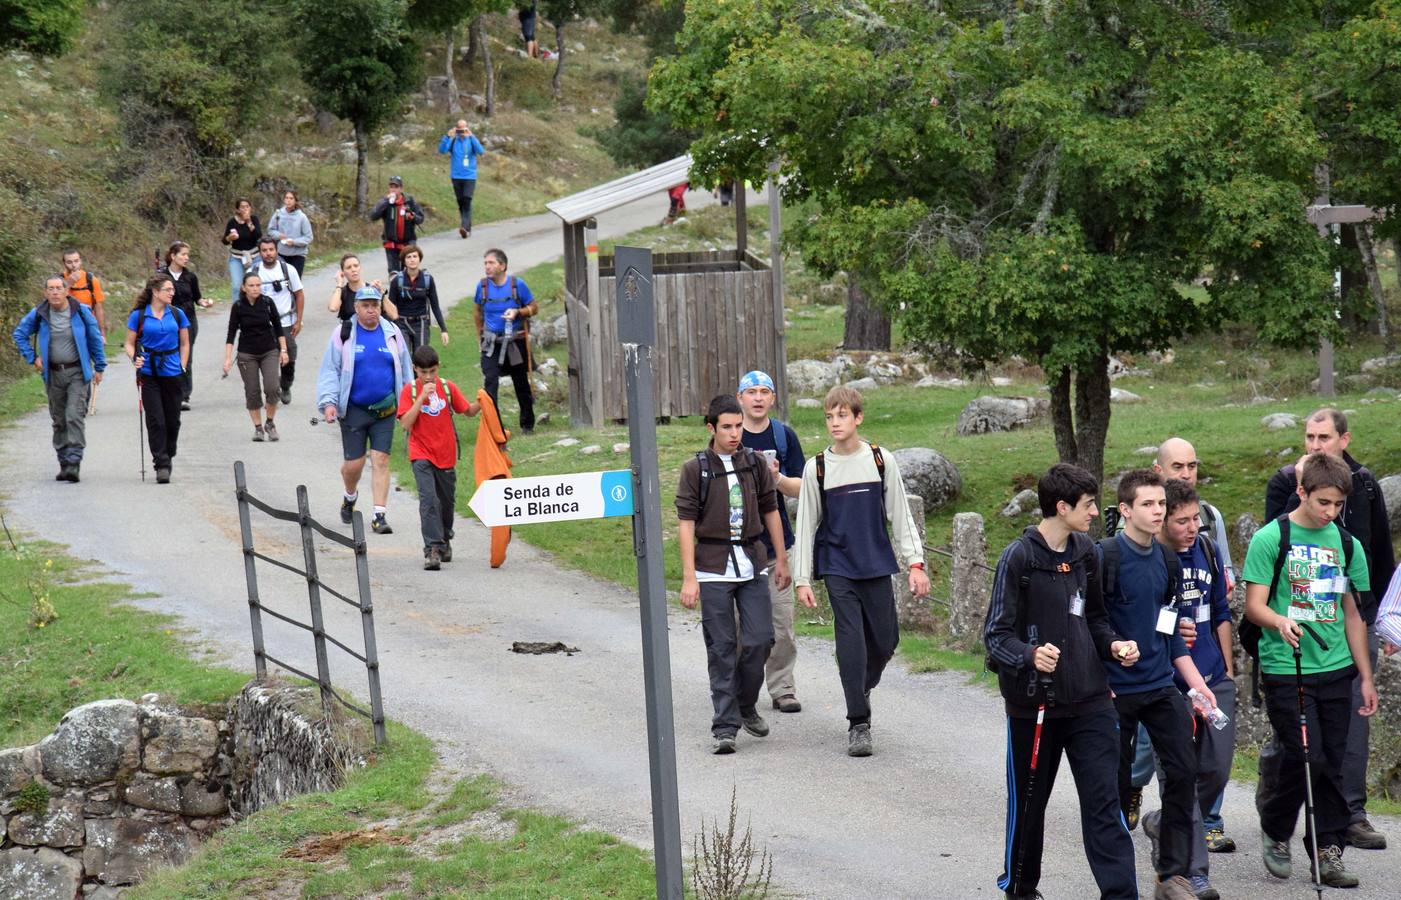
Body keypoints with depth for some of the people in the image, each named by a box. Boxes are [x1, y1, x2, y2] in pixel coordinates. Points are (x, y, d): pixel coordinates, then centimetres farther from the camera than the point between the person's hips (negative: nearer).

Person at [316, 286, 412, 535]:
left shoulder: (392, 333, 6)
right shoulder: (344, 333, -1)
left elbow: (405, 370, 15)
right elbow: (330, 371, 0)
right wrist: (328, 402, -11)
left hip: (384, 409, 1)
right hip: (353, 409, -1)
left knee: (381, 460, -4)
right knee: (354, 463, 2)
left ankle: (379, 515, -1)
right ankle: (350, 497, 34)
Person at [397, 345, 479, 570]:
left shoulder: (447, 387, 0)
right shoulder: (410, 390, -6)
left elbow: (469, 410, 6)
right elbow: (406, 423, -16)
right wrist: (422, 397, -23)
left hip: (446, 455, 3)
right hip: (421, 455, -3)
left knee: (447, 501, 16)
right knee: (429, 500, -17)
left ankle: (444, 541, 38)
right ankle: (433, 549, -20)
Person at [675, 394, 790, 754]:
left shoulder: (755, 463, 8)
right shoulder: (694, 469, -3)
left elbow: (770, 510, 16)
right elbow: (686, 522, -6)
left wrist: (781, 559, 14)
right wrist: (689, 577, -11)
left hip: (753, 564, 3)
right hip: (714, 568, -3)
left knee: (760, 639, -1)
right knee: (721, 648, -2)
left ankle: (746, 706, 23)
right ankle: (725, 727, 2)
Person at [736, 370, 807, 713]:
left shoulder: (785, 436, 6)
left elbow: (798, 488, 6)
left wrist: (777, 479, -14)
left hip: (777, 543, 1)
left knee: (781, 621, 1)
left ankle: (782, 688, 8)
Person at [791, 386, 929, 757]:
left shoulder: (882, 461, 2)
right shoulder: (817, 468, 1)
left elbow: (900, 516, 6)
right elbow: (806, 526, 5)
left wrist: (915, 563, -1)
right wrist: (803, 579, 1)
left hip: (877, 567, 1)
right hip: (838, 568, -1)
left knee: (885, 642, 5)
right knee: (851, 643, -9)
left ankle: (862, 689, 35)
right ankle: (858, 724, -2)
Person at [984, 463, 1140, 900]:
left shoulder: (1084, 551, 7)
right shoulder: (1019, 558, -12)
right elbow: (996, 635, -12)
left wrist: (1112, 644, 1)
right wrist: (1030, 655, -32)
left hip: (1090, 700, 4)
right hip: (1034, 702, -4)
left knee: (1104, 803, -4)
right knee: (1028, 803, 12)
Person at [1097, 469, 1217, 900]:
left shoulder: (1167, 561, 8)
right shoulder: (1105, 557, -12)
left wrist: (1196, 682, 12)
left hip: (1162, 686, 5)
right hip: (1116, 689, -5)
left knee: (1183, 773, -2)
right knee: (1117, 783, 4)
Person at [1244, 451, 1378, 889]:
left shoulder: (1347, 545, 10)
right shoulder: (1271, 539, -4)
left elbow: (1352, 614, 17)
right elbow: (1254, 605, -8)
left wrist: (1366, 677, 15)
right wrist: (1280, 622, -30)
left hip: (1336, 671, 5)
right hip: (1286, 670, -5)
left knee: (1332, 763, 5)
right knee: (1304, 756, -10)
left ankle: (1327, 851, 13)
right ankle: (1276, 833, 13)